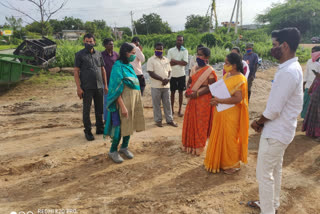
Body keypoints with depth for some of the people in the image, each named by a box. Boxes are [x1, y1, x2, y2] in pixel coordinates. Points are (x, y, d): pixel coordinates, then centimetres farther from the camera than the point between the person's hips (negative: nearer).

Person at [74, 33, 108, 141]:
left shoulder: (98, 54, 11)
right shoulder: (79, 54, -2)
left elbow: (103, 70, 14)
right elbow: (76, 71, -4)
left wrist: (105, 85, 10)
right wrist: (78, 88, -12)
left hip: (99, 86, 4)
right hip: (87, 87, -4)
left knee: (99, 109, 12)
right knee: (86, 110, 3)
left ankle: (100, 128, 26)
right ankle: (87, 131, 13)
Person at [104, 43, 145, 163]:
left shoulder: (129, 66, 11)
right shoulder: (118, 66, -12)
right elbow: (117, 90, -17)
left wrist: (137, 100, 13)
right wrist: (123, 106, -20)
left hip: (135, 98, 8)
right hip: (124, 99, -8)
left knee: (130, 124, 13)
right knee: (121, 124, -1)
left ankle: (124, 147, 30)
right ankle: (113, 151, 15)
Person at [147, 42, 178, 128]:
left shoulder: (166, 60, 11)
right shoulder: (151, 60, -4)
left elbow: (169, 71, 12)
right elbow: (151, 73, -12)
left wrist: (168, 79, -9)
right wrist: (162, 79, -19)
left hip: (166, 85, 4)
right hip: (156, 86, -4)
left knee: (167, 103, 11)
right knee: (156, 104, 5)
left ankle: (169, 120, 21)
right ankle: (158, 120, 17)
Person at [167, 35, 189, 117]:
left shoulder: (185, 51, 1)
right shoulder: (170, 50, 1)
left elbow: (185, 63, -12)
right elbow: (169, 63, -9)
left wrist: (174, 61, -12)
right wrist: (180, 62, -12)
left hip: (181, 74, 0)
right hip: (172, 74, 0)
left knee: (181, 92, 5)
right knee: (172, 92, 8)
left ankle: (180, 110, 14)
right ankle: (172, 109, 21)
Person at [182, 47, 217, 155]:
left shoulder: (210, 71, -11)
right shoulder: (194, 68, 9)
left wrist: (197, 94, -21)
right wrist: (188, 90, -5)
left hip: (203, 100, -6)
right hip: (192, 99, 6)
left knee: (200, 123, 4)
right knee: (190, 121, 12)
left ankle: (198, 147, 20)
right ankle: (190, 144, 28)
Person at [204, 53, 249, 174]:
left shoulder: (239, 79, -17)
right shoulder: (226, 75, 8)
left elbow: (238, 99, -25)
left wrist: (220, 101, -22)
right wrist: (215, 99, -4)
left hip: (230, 115, -8)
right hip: (221, 113, 8)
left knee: (229, 138, 4)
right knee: (219, 137, 15)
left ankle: (233, 165, 23)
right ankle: (219, 161, 33)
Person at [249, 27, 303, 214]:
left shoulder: (287, 72, -26)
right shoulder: (294, 67, 6)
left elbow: (273, 110, -25)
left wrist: (258, 122, -7)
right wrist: (263, 121, 8)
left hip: (275, 133, -10)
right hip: (283, 129, 10)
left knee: (264, 174, 4)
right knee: (275, 169, 23)